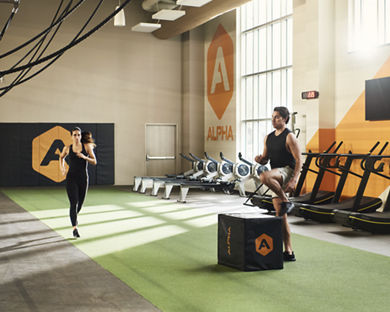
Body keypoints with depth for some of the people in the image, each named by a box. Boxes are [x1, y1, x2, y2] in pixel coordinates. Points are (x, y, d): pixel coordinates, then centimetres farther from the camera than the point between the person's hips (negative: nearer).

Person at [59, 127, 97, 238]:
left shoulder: (87, 147, 0)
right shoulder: (67, 148, 2)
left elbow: (94, 162, -2)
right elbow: (61, 157, 23)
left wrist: (84, 157, -18)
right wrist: (62, 166, 6)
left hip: (83, 178, 1)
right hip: (71, 178, -1)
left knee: (80, 203, 14)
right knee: (74, 203, -14)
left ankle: (74, 216, 47)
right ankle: (75, 228, -15)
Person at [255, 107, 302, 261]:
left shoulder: (289, 137, -7)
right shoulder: (268, 138, 14)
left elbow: (299, 160, -12)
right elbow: (265, 159, 19)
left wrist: (294, 180, -23)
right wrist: (260, 159, -5)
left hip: (288, 171, -7)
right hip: (277, 178, 7)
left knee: (264, 177, -37)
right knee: (281, 216, 4)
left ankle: (286, 201, -18)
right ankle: (288, 252, 9)